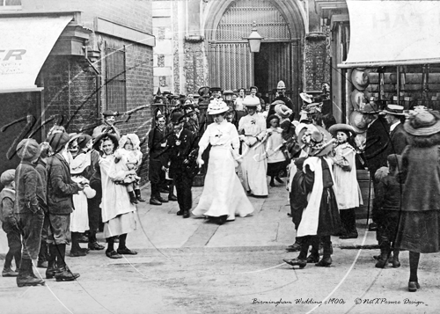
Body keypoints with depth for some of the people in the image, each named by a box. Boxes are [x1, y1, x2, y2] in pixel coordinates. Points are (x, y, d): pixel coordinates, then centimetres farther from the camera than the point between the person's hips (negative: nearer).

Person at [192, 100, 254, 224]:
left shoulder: (230, 127, -2)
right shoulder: (210, 127, 7)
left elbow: (235, 144, -2)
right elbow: (203, 142, 2)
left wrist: (236, 159, -5)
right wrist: (199, 156, -8)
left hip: (226, 159, -4)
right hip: (214, 158, 4)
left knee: (224, 185, -8)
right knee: (212, 184, 8)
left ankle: (222, 213, -12)